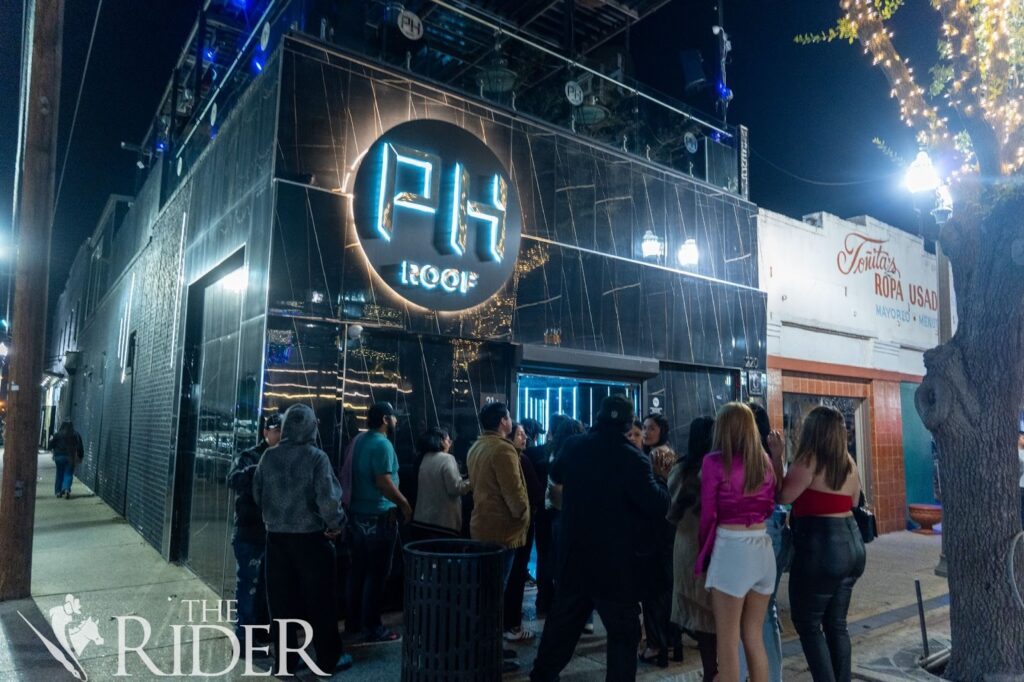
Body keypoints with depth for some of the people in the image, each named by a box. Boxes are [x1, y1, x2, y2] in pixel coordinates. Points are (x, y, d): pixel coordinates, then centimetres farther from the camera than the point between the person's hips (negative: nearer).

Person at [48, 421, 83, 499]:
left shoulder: (57, 434, -3)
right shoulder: (76, 435, 0)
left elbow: (51, 445, 5)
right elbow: (80, 447, 3)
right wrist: (80, 457, 12)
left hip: (59, 456, 1)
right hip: (71, 458, -1)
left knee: (59, 474, 13)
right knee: (68, 474, 0)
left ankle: (58, 492, 17)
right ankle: (66, 489, -22)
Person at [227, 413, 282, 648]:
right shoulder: (249, 457, -6)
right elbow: (234, 480, -25)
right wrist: (261, 468, -37)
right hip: (249, 533, -4)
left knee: (268, 584, 17)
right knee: (248, 583, 1)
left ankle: (262, 627, 32)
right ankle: (245, 635, 11)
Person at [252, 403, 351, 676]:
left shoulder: (269, 456, -1)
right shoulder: (316, 457, -14)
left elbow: (257, 495, 6)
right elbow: (327, 499, -19)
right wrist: (335, 523, -2)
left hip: (276, 536, 4)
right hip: (310, 537, -4)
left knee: (281, 600, 14)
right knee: (320, 601, 8)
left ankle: (285, 660, 23)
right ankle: (328, 660, 18)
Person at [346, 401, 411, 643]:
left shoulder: (359, 440, 11)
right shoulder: (382, 444, -17)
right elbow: (384, 482, -23)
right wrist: (405, 504, -12)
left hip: (358, 513, 9)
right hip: (379, 516, -9)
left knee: (358, 569, 16)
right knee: (377, 573, -1)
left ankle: (353, 621, 25)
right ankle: (372, 627, 6)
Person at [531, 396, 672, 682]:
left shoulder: (573, 447, -3)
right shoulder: (633, 458, -19)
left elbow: (556, 475, 18)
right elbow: (658, 507, -19)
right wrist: (660, 478, -2)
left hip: (575, 553, 6)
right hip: (617, 560, -5)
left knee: (563, 621, 20)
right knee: (624, 631, 7)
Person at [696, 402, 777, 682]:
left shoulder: (714, 462, -8)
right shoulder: (763, 460, 7)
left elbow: (708, 515, -5)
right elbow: (770, 507, 17)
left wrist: (704, 552, 9)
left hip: (731, 548, -6)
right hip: (763, 548, 6)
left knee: (727, 639, 4)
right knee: (754, 636, 16)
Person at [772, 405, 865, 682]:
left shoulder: (809, 459, -14)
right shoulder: (849, 462, 9)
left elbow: (782, 496, -13)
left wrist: (776, 456, -9)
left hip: (821, 547, -8)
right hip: (851, 544, 8)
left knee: (807, 622, 4)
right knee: (836, 623, 16)